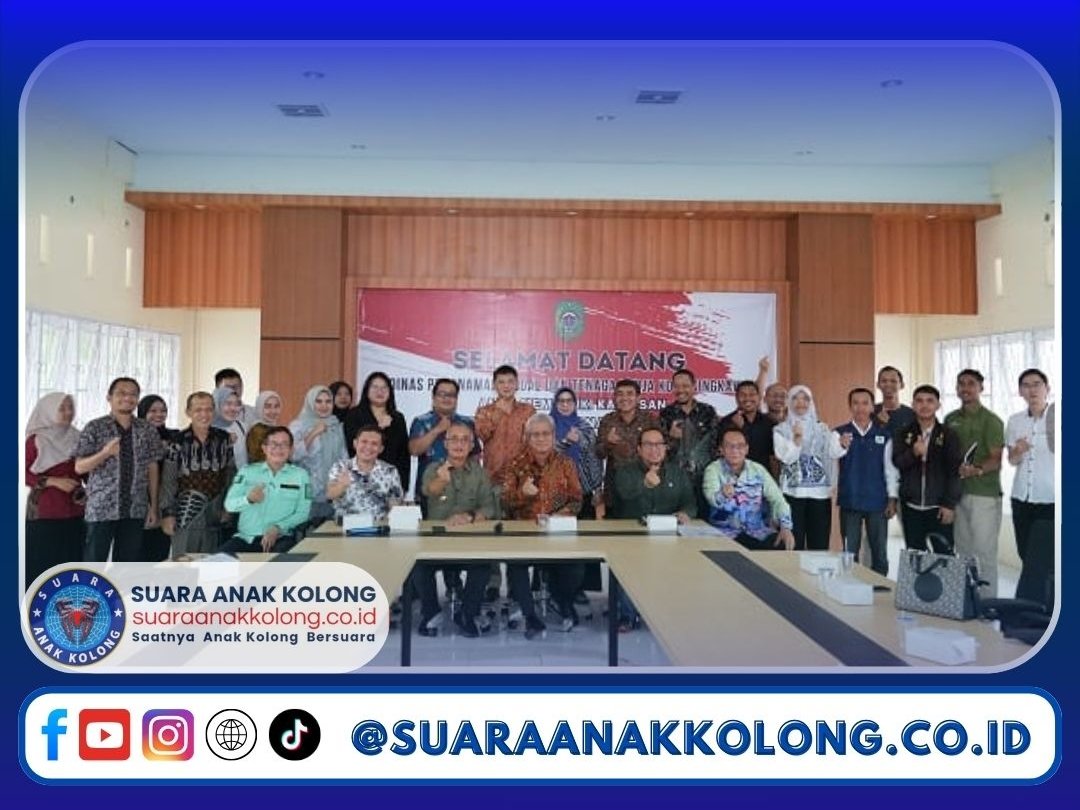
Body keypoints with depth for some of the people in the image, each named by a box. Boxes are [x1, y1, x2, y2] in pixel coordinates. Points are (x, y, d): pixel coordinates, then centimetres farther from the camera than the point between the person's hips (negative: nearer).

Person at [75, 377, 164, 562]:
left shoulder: (148, 430, 7)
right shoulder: (95, 428, -1)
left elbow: (152, 468, 9)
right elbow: (79, 467, -3)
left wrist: (153, 506, 6)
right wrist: (105, 453, -21)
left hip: (136, 510, 3)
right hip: (101, 508, -3)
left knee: (128, 564, 8)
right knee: (94, 562, 1)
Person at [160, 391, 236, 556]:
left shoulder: (224, 439, 3)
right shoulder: (178, 442, -5)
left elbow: (231, 475, 9)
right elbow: (168, 481, -4)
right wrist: (167, 514, -7)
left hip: (214, 518, 3)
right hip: (185, 516, -3)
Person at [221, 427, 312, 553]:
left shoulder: (300, 474, 11)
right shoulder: (247, 471, 15)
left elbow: (303, 512, 3)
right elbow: (229, 504, 4)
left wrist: (278, 528, -13)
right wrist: (248, 499, -18)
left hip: (281, 538, -2)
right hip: (246, 537, 2)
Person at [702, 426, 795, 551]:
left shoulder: (758, 470, 6)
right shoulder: (713, 470, -4)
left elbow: (777, 499, 1)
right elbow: (712, 497, -23)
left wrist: (786, 527, -16)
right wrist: (723, 495, -48)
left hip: (759, 531, 3)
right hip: (725, 533, -3)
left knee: (782, 546, -23)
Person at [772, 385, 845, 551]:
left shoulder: (822, 428, 10)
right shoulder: (781, 429, 4)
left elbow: (833, 453, -7)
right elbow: (786, 457, -10)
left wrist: (842, 445, -29)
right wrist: (797, 439, -26)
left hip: (820, 492, 3)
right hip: (793, 492, -2)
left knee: (820, 544, 5)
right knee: (794, 545, -1)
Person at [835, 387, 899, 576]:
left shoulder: (884, 434, 3)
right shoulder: (840, 433, -1)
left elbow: (890, 467, 5)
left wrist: (892, 498, 0)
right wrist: (841, 447, -38)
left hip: (878, 501, 1)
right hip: (850, 500, -1)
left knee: (880, 551, 10)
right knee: (850, 551, 7)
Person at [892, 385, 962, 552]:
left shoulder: (949, 435, 0)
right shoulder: (902, 434, 6)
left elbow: (954, 471, -3)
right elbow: (897, 462, -4)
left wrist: (950, 504, -9)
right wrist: (913, 453, -24)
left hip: (939, 507, -2)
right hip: (911, 507, 2)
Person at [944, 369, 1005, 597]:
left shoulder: (991, 420, -4)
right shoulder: (951, 420, 12)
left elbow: (996, 460, -9)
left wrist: (976, 470, -26)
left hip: (984, 494, -6)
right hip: (957, 493, 6)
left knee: (984, 553, -5)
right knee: (963, 551, 13)